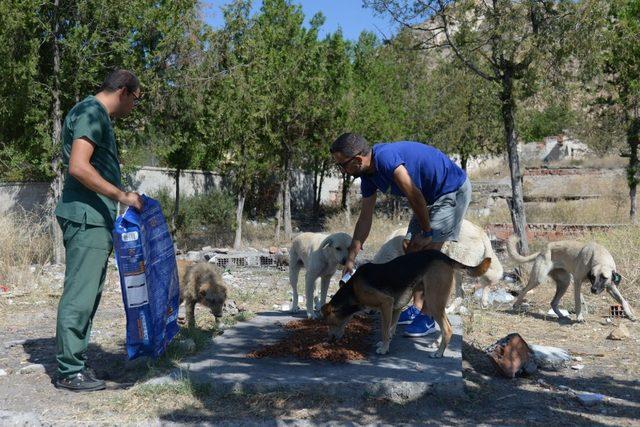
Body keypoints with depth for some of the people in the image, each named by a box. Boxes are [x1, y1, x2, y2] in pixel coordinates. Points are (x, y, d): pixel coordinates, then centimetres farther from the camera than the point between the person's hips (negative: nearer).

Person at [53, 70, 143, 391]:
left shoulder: (98, 116, 21)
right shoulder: (92, 112, -9)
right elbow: (78, 167, -21)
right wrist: (123, 196, -18)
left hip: (94, 221, 10)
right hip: (86, 218, -10)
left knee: (87, 295, 13)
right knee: (79, 295, -6)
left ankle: (74, 364, 20)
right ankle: (69, 371, 1)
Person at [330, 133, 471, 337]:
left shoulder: (385, 157, -30)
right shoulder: (368, 175, -1)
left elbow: (414, 195, -27)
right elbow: (365, 218, 5)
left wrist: (427, 232, -15)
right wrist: (351, 258, 6)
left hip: (453, 189, -9)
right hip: (432, 195, 9)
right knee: (409, 247, 7)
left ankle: (428, 318, -5)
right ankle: (416, 309, 16)